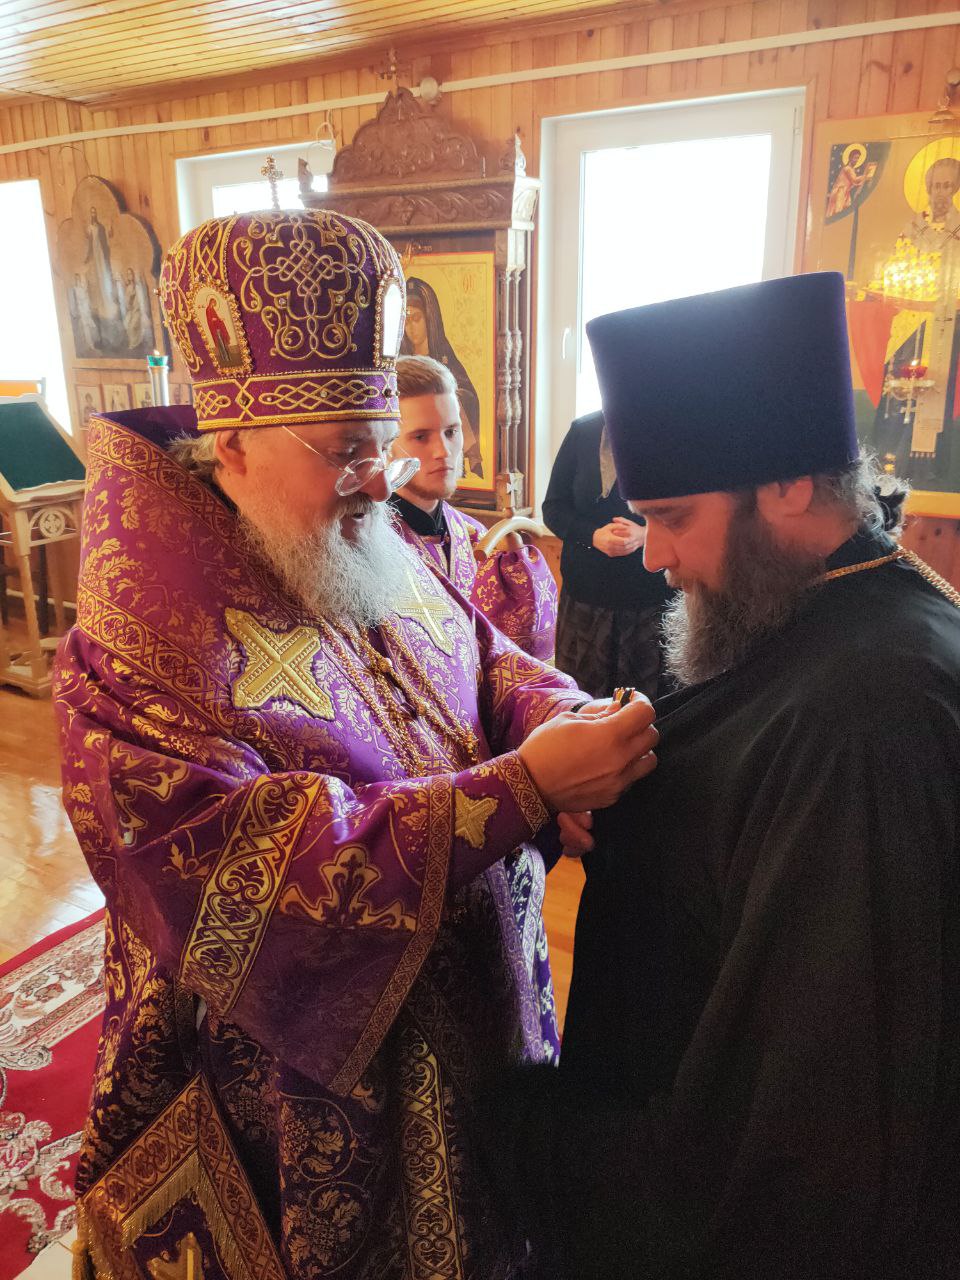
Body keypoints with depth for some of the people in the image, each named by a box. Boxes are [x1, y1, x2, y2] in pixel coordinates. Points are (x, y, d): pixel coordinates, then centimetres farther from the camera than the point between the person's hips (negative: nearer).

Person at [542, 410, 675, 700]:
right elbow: (553, 507, 8)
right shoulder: (583, 431, 7)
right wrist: (593, 535, -12)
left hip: (655, 599, -2)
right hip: (586, 594, 2)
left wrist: (646, 535, -19)